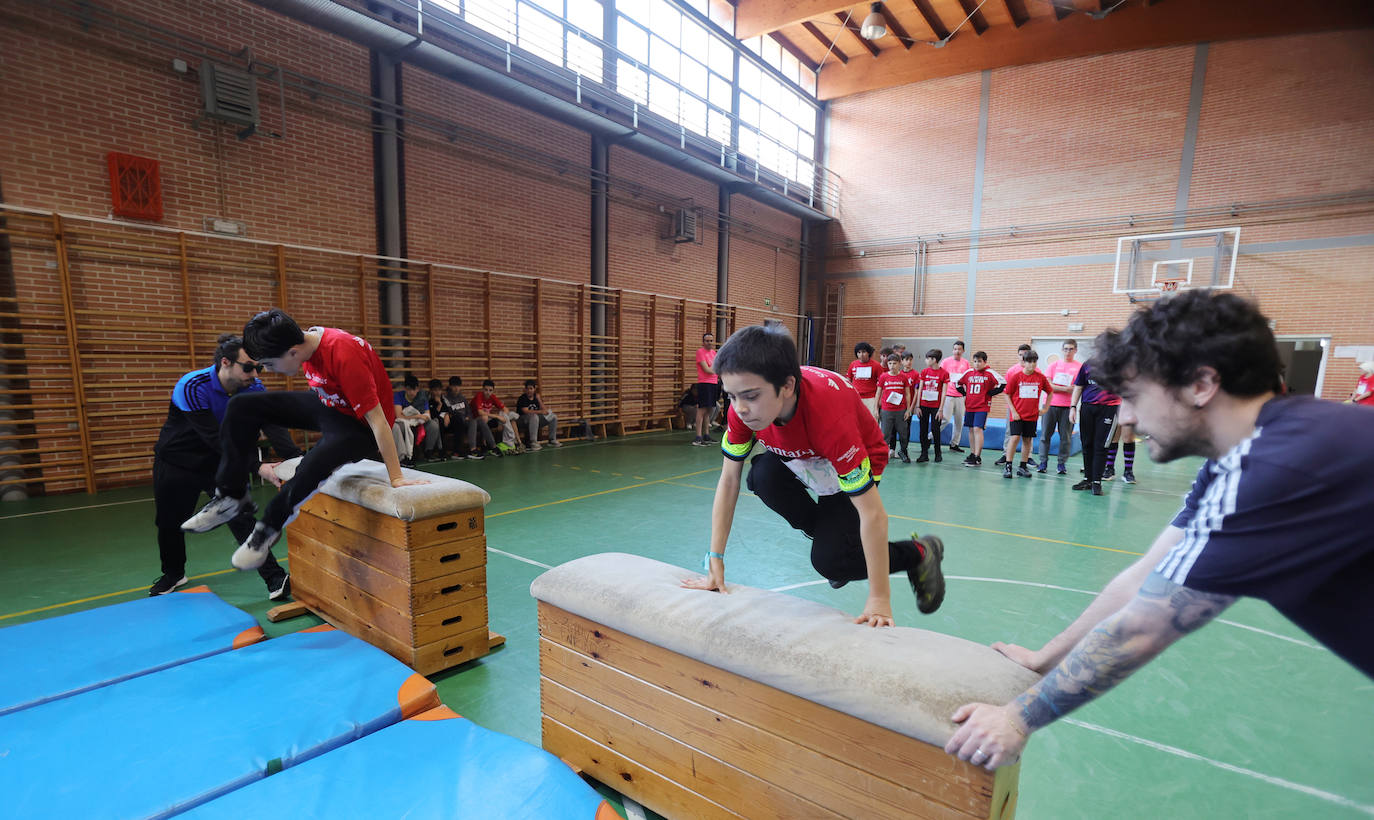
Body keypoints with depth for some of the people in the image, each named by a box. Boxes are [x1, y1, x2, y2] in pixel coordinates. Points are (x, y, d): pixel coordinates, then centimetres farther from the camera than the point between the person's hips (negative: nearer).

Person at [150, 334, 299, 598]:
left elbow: (273, 425, -27)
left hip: (219, 462, 2)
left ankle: (275, 578, -13)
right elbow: (216, 438, -35)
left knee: (241, 519, -13)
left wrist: (295, 458, -43)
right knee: (169, 523, 15)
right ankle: (173, 574, 42)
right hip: (177, 464, -1)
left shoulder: (253, 388, -16)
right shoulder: (192, 387, -29)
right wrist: (257, 467, -42)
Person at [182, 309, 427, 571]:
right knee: (241, 406, 0)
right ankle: (231, 498, 10)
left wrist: (396, 477, -27)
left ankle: (269, 526, -2)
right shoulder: (305, 341, -7)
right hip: (328, 405, 9)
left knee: (311, 468, -35)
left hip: (360, 425, -9)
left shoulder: (344, 356, -33)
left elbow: (377, 418, -31)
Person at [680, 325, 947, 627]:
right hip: (797, 457, 5)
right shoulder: (742, 407, -27)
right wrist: (715, 564, -18)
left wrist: (879, 600, -33)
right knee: (763, 477, -28)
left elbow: (873, 514, -38)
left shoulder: (829, 415, -43)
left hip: (856, 463, -4)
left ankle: (919, 553, 11)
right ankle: (828, 533, 2)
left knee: (829, 561, -19)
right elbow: (728, 481, -18)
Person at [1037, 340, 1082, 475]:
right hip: (1051, 404, 1)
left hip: (1068, 406, -1)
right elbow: (1047, 385, 1)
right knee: (1046, 434, 2)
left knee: (1065, 436, 2)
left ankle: (1062, 463, 11)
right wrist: (1065, 389, -10)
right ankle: (1043, 462, 9)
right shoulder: (1054, 365, 9)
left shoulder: (1080, 367, 5)